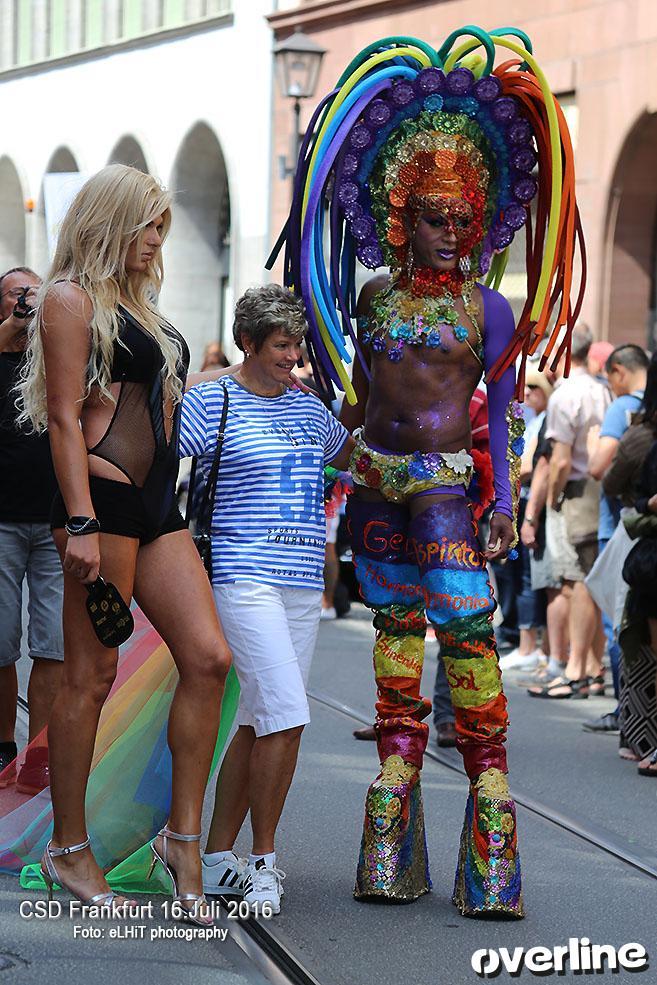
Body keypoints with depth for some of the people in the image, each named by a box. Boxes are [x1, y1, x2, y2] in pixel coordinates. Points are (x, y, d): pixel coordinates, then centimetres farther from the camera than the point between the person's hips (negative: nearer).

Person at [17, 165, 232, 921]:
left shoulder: (138, 305, 22)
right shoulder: (72, 298, -3)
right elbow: (66, 418, -11)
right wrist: (80, 524, -18)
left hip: (158, 504, 8)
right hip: (104, 497, -8)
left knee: (208, 657, -3)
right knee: (92, 675, -4)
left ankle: (183, 836, 2)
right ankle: (68, 849, 5)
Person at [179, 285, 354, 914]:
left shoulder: (308, 407, 16)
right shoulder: (211, 402, -2)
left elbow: (348, 455, 34)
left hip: (303, 584, 6)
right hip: (244, 577, -6)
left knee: (262, 722, 6)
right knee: (286, 715, -16)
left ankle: (217, 858, 15)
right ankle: (264, 860, -4)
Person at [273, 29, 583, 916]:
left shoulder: (486, 308, 1)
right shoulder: (373, 296, 9)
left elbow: (507, 409, -1)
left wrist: (506, 497, -7)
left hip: (447, 480, -3)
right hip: (375, 478, 4)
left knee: (466, 629, -12)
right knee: (395, 625, 8)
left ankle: (489, 780, -10)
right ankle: (394, 814, 13)